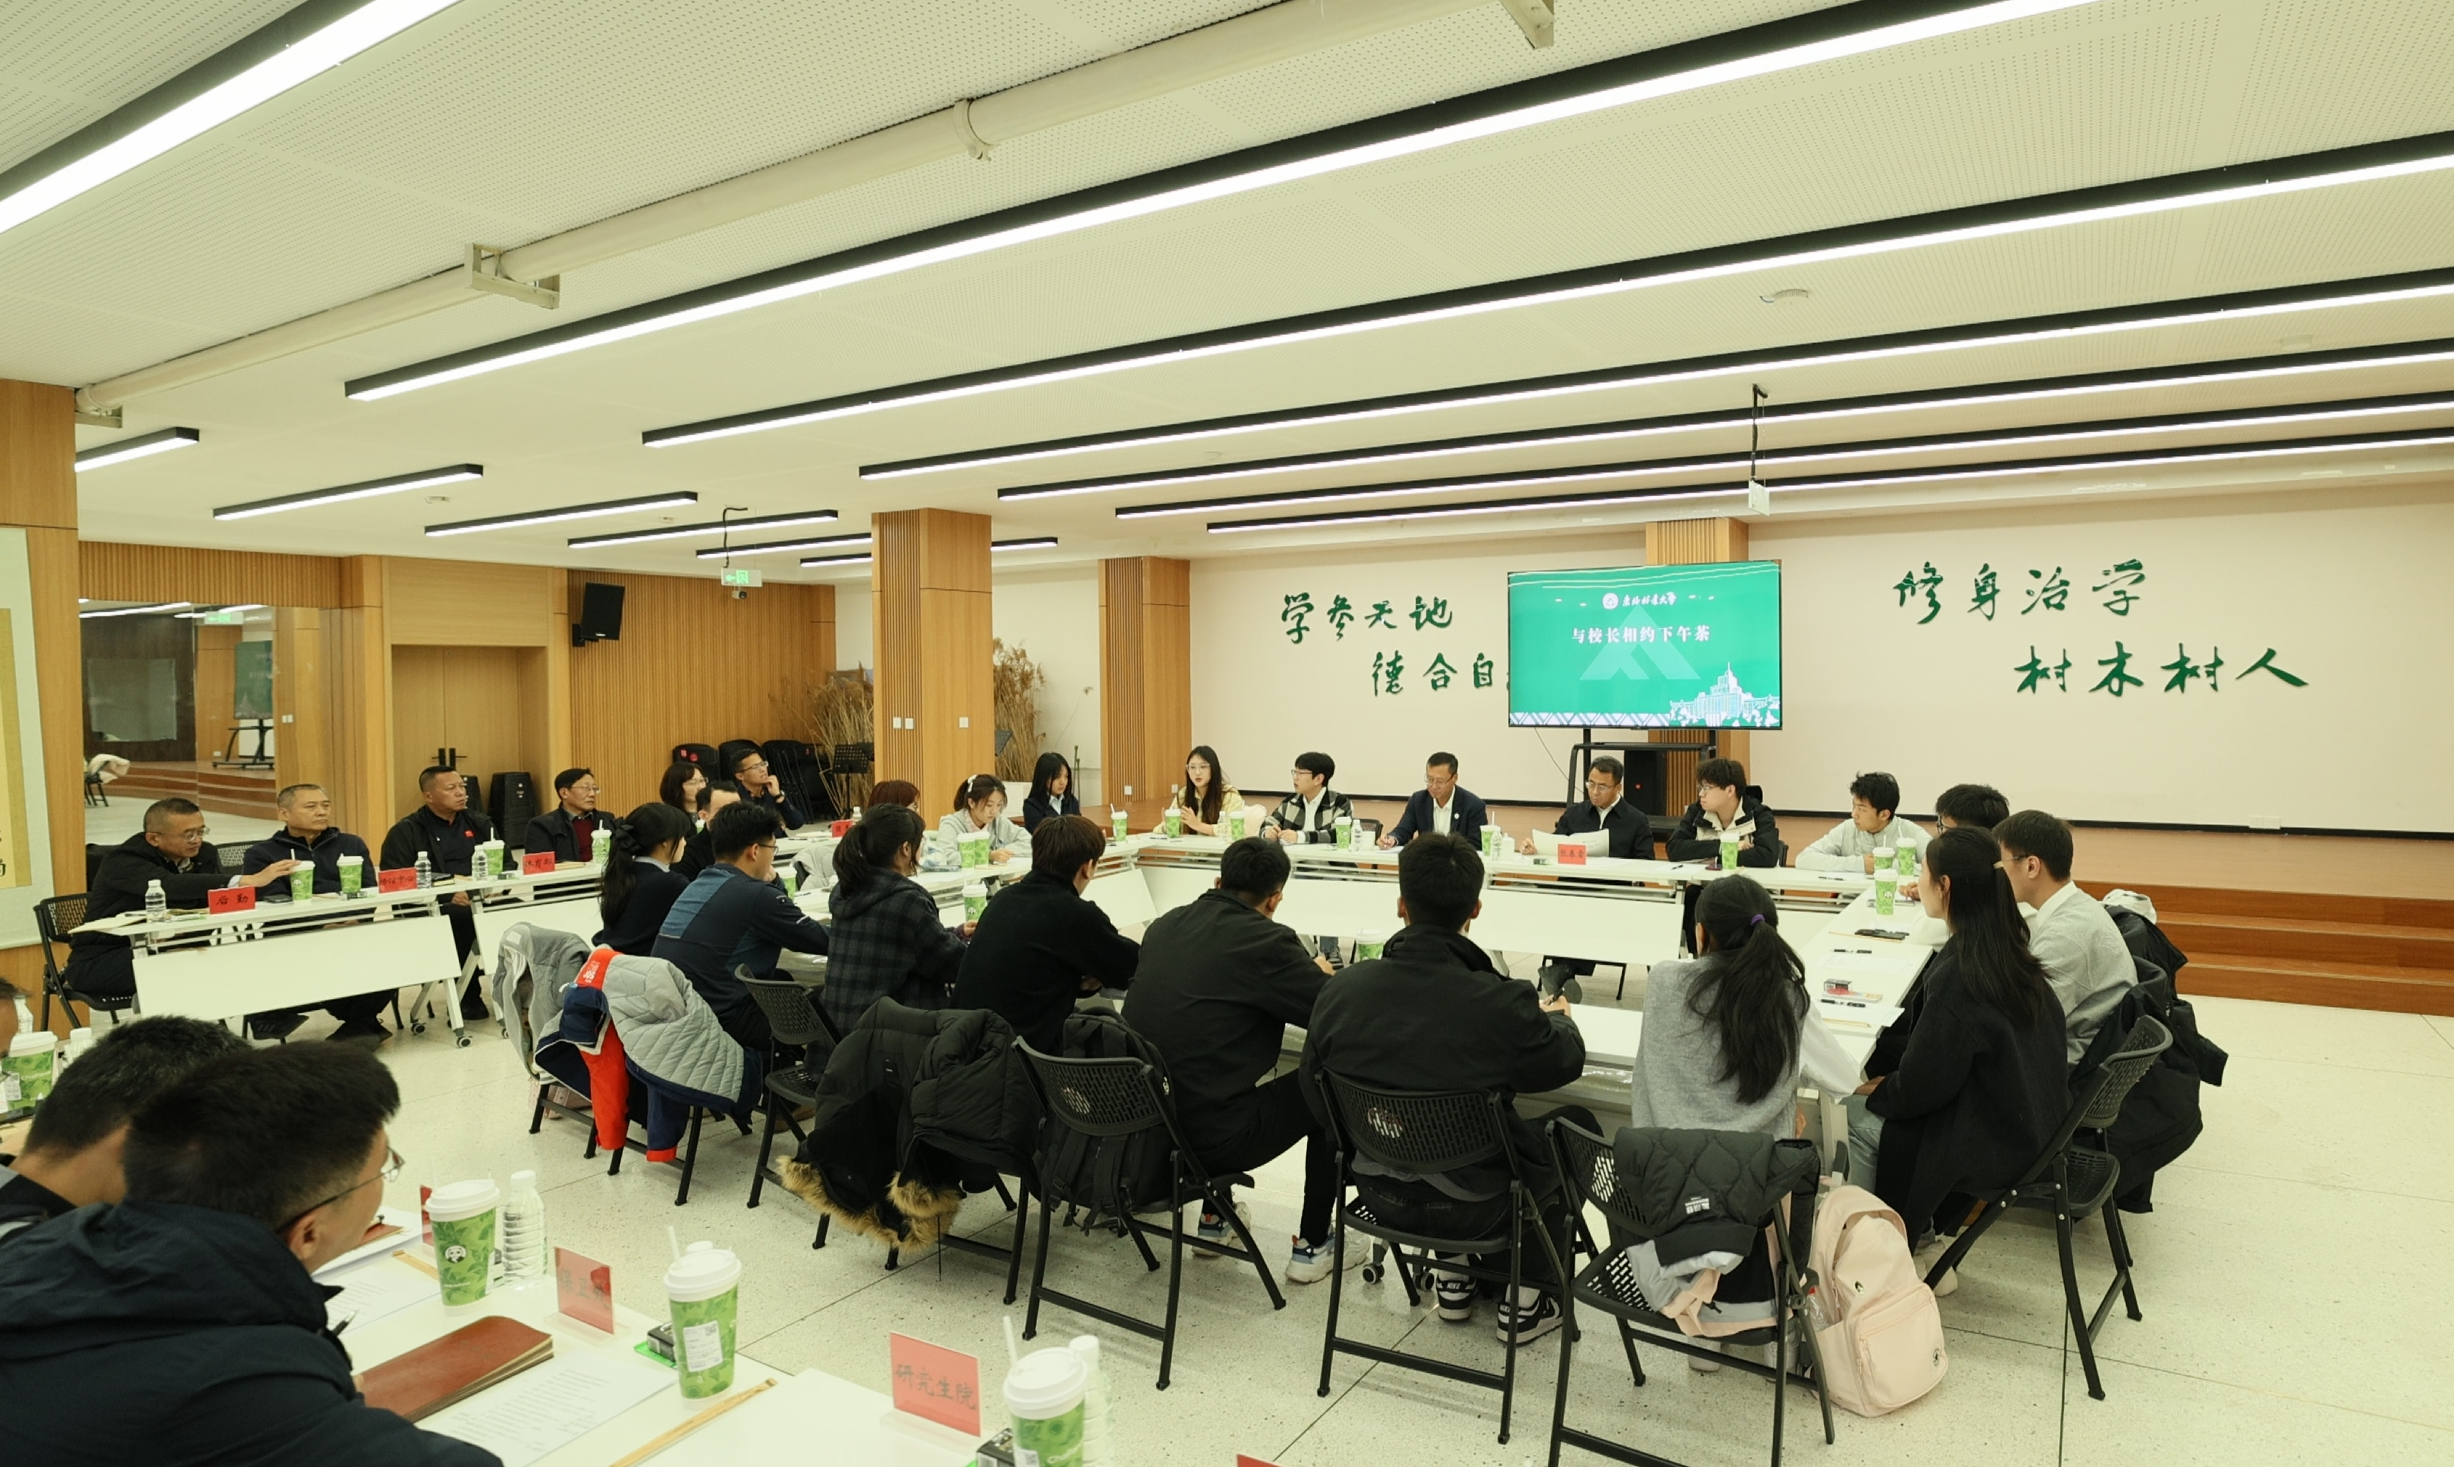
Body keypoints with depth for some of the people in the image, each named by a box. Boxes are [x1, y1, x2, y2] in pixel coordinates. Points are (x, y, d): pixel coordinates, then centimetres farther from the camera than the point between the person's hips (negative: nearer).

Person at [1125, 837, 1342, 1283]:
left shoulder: (1164, 925, 4)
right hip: (1208, 1139, -7)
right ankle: (1311, 1247, 21)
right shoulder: (1265, 940, -15)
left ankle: (1214, 1218, 40)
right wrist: (1320, 973, 12)